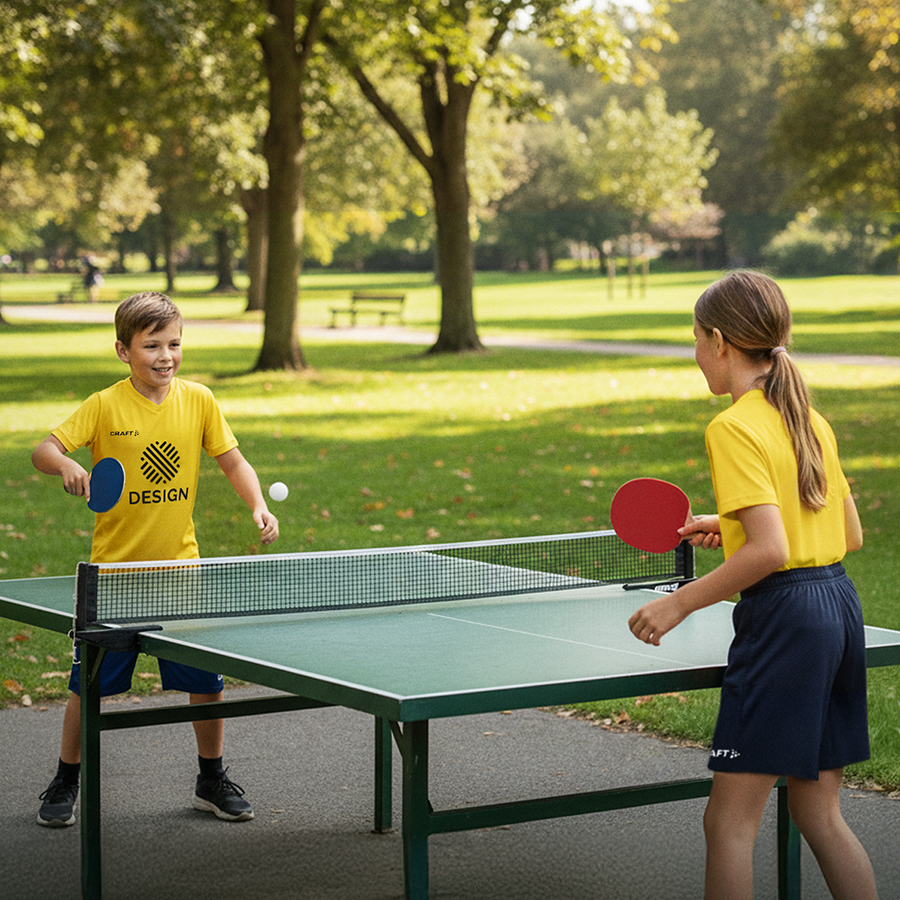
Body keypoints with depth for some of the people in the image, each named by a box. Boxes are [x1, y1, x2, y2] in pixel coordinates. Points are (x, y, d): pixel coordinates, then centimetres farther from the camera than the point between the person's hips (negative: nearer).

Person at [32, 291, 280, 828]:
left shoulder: (199, 400, -1)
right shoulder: (105, 406, -9)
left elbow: (233, 462, 6)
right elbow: (43, 450, -12)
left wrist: (258, 506, -10)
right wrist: (66, 465, -33)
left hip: (181, 567, 2)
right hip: (114, 570, -2)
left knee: (207, 681, 5)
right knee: (90, 685, 5)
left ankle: (212, 781, 25)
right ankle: (66, 784, 24)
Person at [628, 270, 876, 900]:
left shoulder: (734, 429, -13)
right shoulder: (811, 421, 12)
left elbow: (771, 550, -22)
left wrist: (681, 603, -13)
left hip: (784, 615, -9)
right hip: (841, 608, 9)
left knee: (730, 822, -2)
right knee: (818, 813, 17)